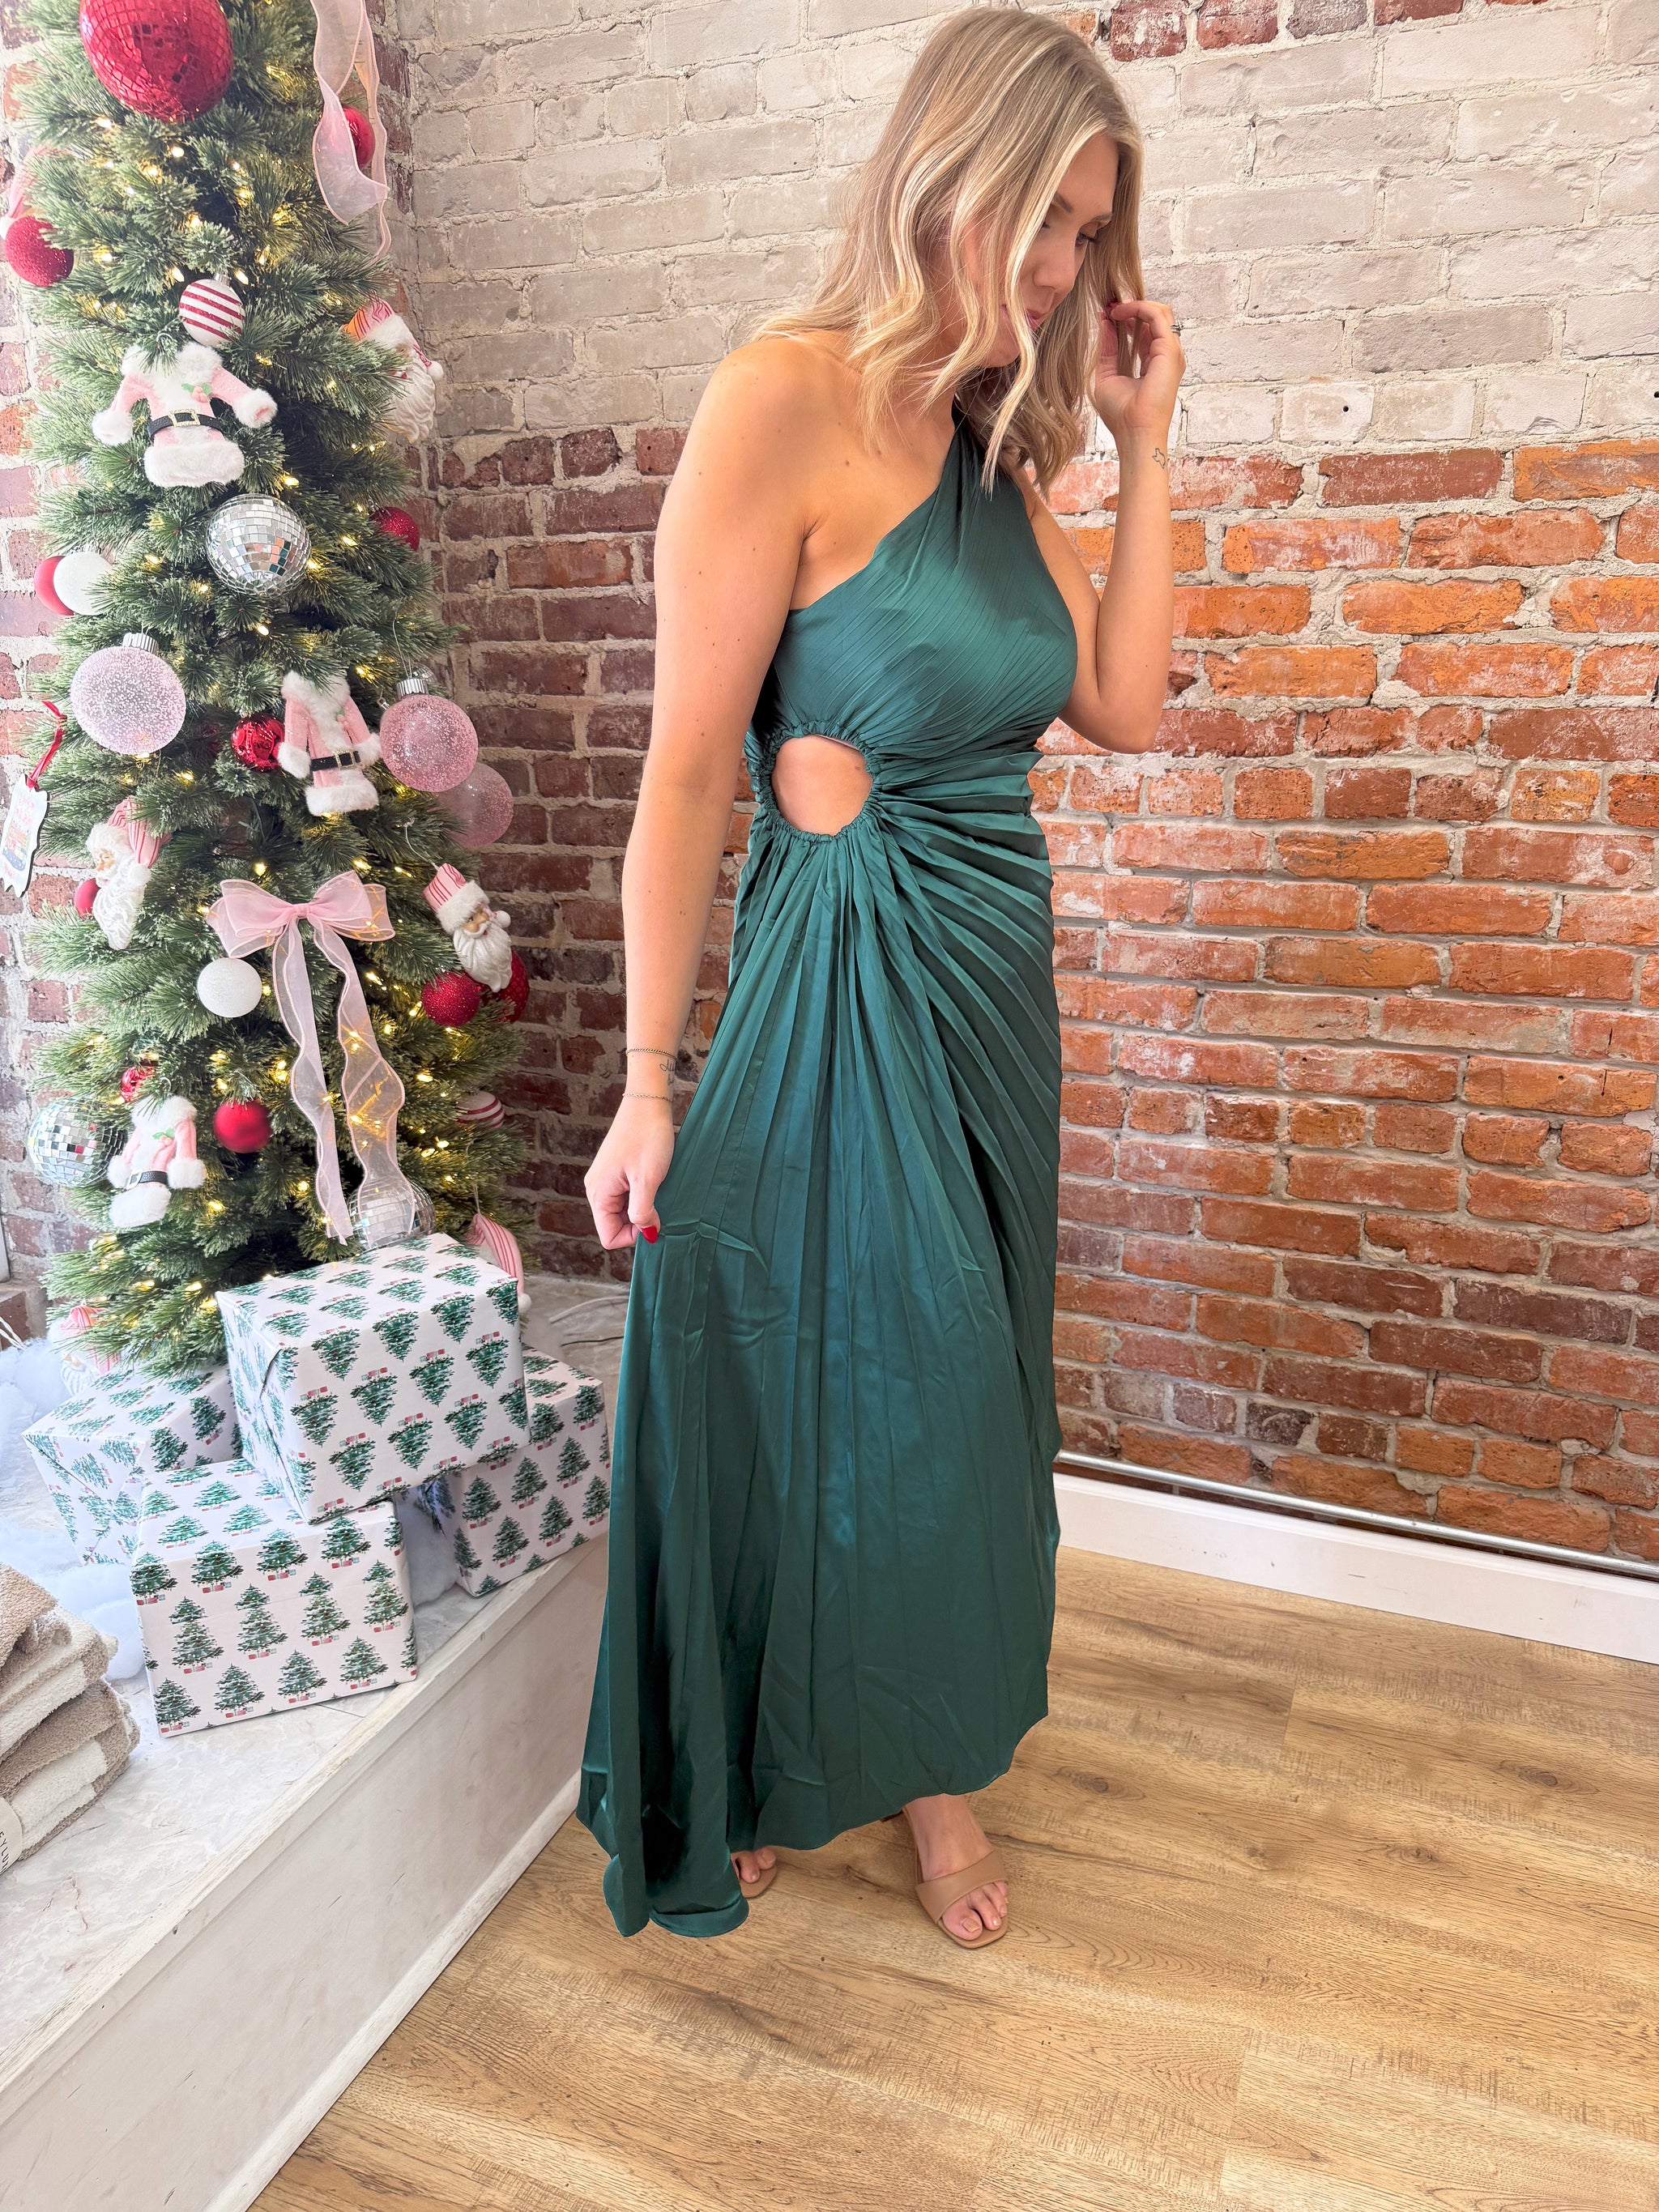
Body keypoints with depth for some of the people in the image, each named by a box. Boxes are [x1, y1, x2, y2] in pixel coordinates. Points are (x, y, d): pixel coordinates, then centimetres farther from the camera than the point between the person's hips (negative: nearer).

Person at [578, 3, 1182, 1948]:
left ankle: (932, 1747, 40)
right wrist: (652, 1087, -13)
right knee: (828, 1371, 7)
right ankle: (768, 1771, 36)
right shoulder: (784, 401, -11)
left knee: (964, 1378, 16)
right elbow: (688, 770, -14)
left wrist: (1141, 444, 5)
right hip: (846, 976, -7)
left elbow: (1126, 709, 8)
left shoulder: (995, 444, 12)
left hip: (996, 979, 7)